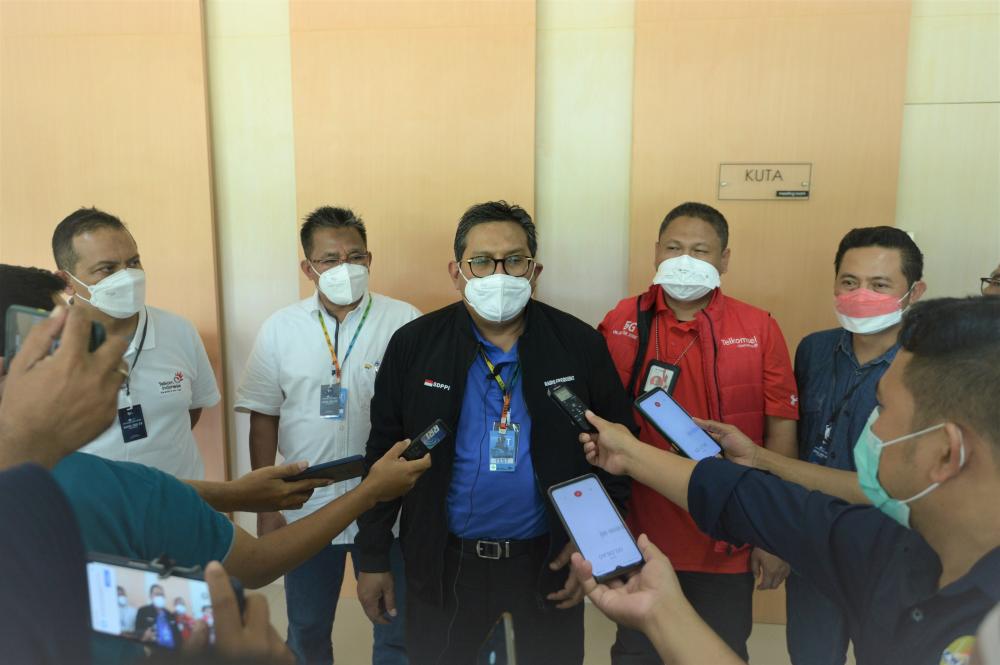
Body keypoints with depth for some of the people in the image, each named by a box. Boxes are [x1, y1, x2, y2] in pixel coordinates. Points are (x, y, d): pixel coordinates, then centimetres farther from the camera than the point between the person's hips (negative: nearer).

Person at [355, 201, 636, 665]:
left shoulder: (581, 346, -6)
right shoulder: (413, 346, -6)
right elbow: (383, 458, 0)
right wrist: (372, 558, 3)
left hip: (549, 558, 0)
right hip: (444, 561, 0)